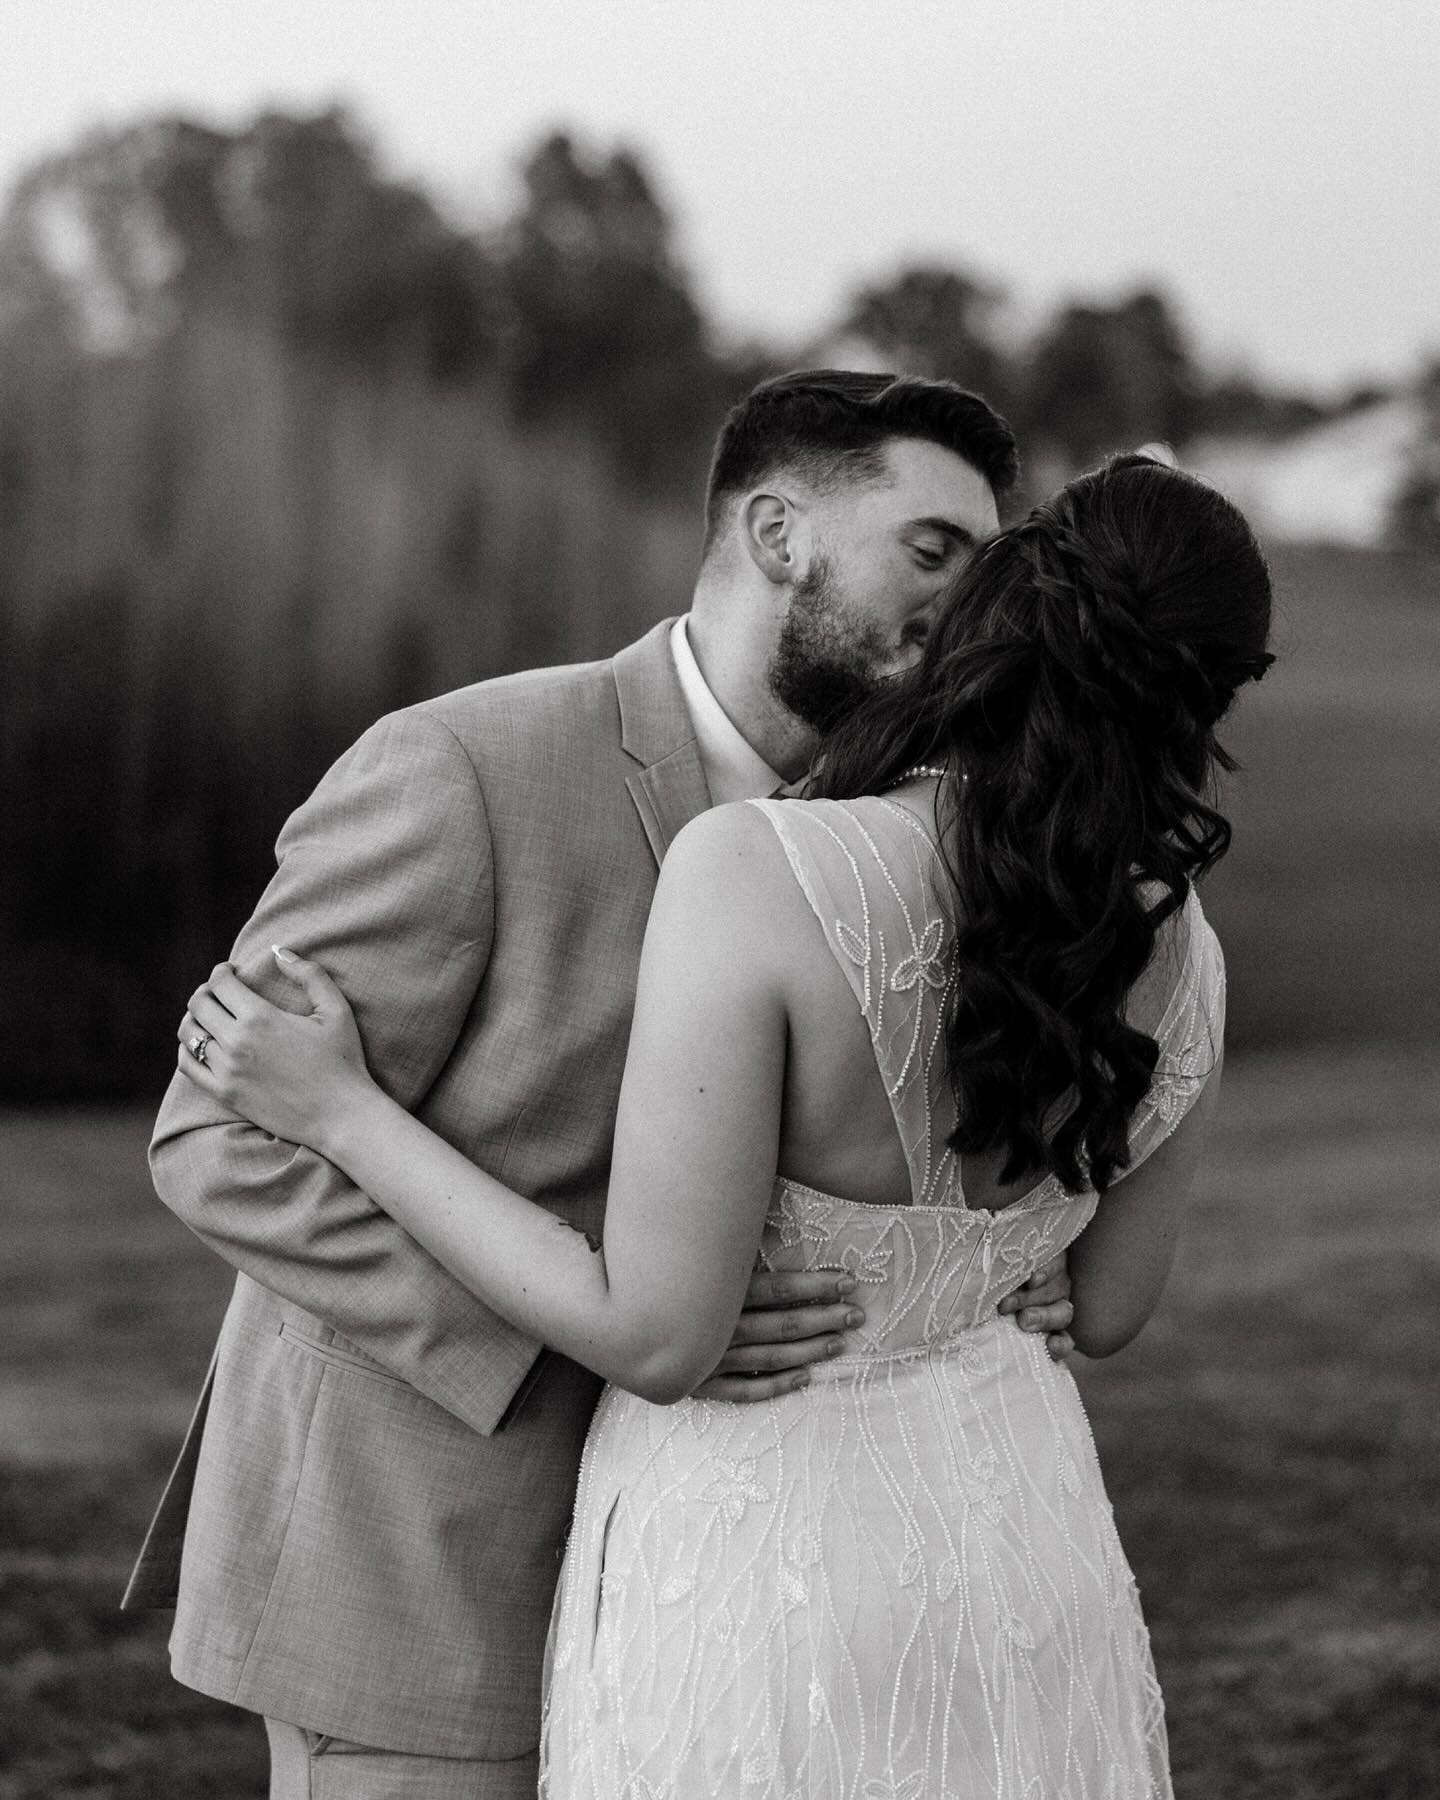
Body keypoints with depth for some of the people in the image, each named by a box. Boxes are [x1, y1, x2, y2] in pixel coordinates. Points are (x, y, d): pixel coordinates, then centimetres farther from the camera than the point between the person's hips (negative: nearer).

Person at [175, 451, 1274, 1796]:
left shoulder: (757, 874, -27)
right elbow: (1104, 1307, 6)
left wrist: (338, 1112, -15)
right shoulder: (1180, 953, -9)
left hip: (761, 1546, -5)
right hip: (1020, 1539, 5)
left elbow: (657, 1337, -24)